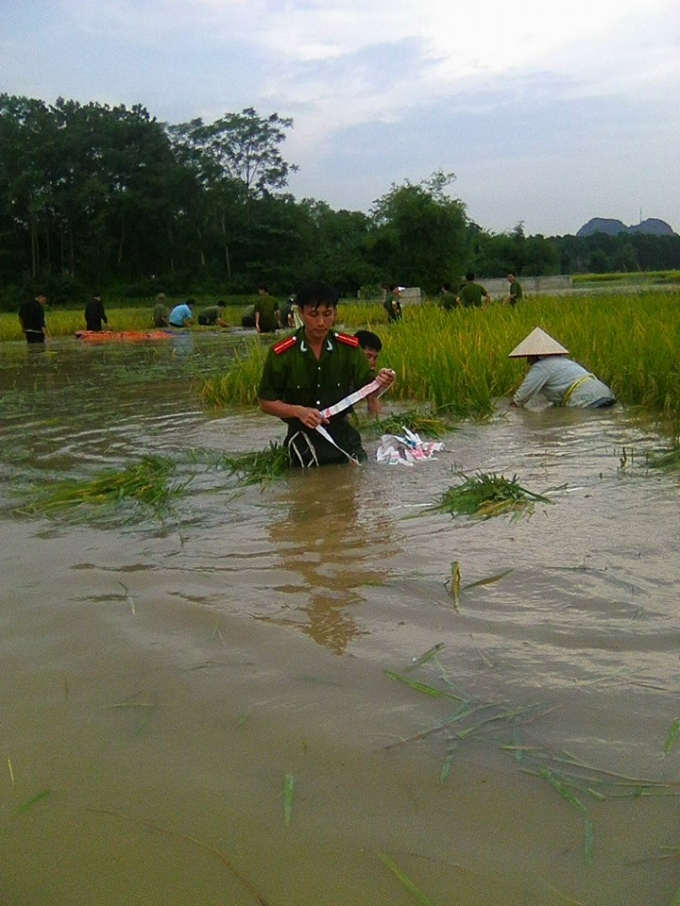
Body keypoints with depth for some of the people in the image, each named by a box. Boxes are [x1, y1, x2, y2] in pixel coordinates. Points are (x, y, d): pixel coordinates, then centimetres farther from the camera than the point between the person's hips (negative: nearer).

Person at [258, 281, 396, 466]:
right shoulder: (281, 354, -10)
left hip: (342, 434, 2)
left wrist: (380, 383, -27)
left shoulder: (349, 347, -3)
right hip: (303, 439, -2)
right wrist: (298, 411, -22)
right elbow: (266, 402, -4)